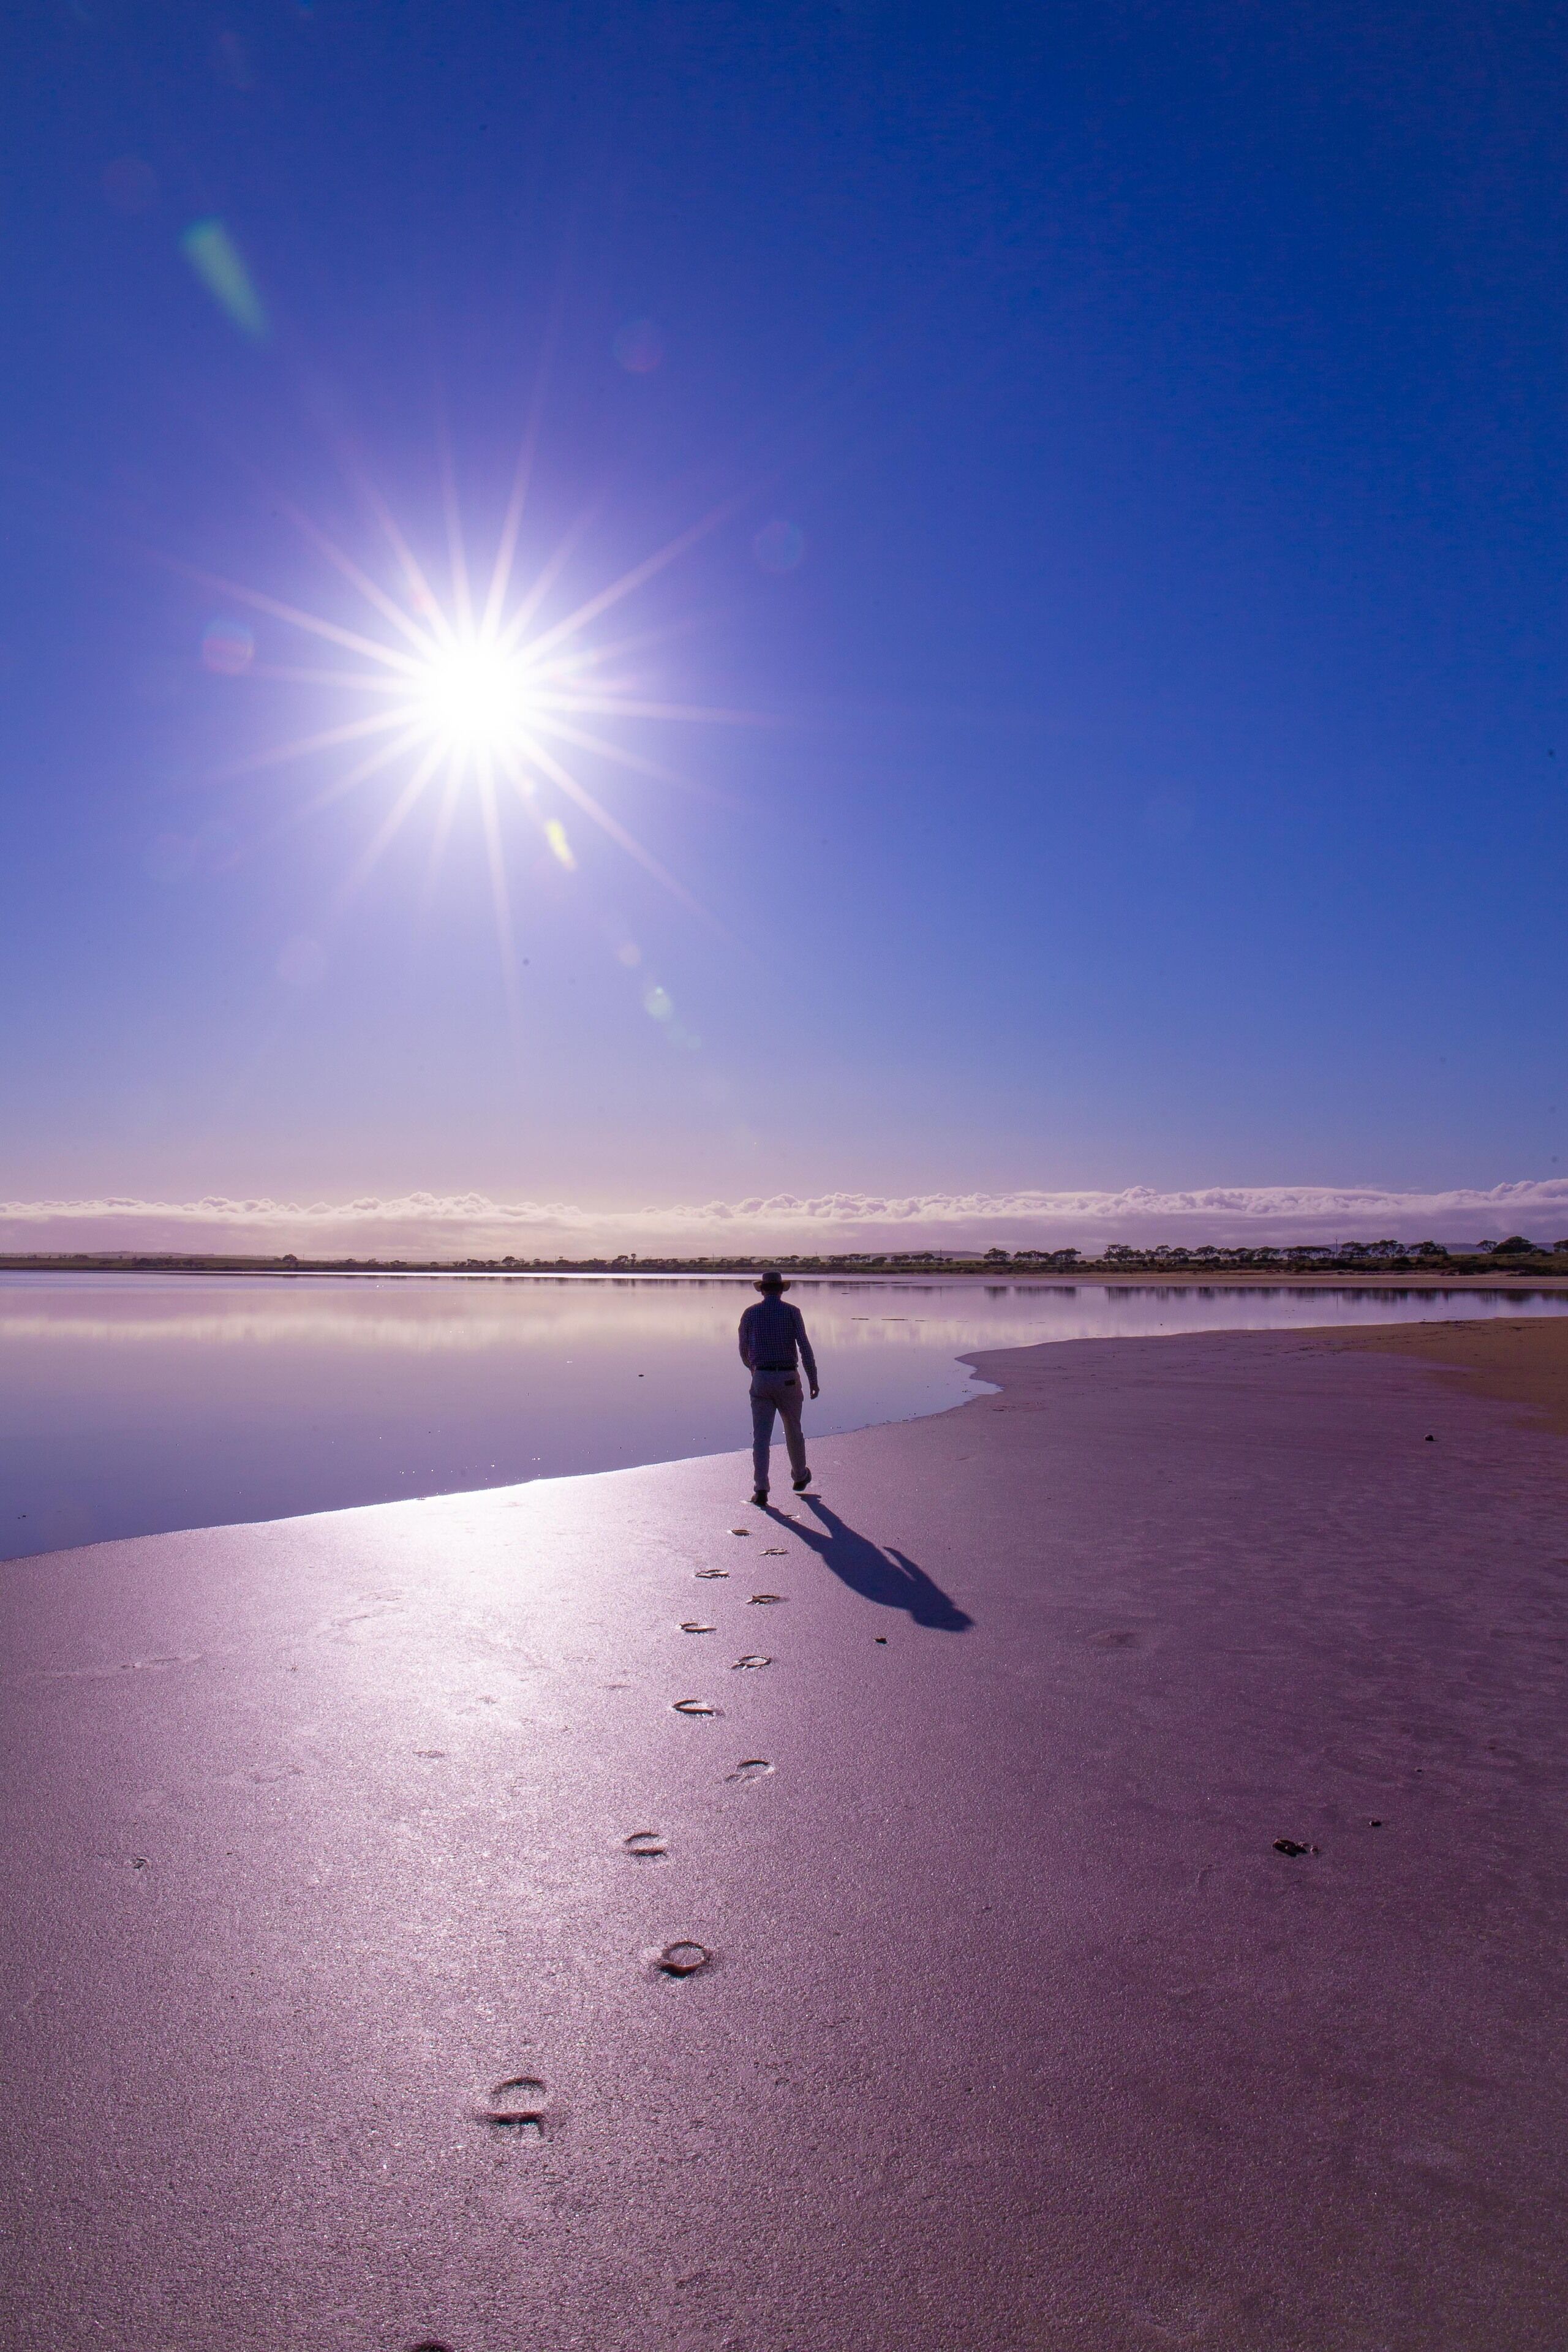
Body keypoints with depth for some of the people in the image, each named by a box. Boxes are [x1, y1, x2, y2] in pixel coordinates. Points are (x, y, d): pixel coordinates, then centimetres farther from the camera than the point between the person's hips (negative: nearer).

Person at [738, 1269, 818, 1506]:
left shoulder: (750, 1313, 4)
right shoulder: (792, 1312, -2)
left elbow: (744, 1350, 13)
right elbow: (805, 1348, -7)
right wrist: (813, 1380, 0)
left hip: (761, 1379, 1)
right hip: (788, 1379, -1)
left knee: (761, 1436, 1)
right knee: (793, 1430, 17)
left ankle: (761, 1488, -7)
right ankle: (800, 1477, 34)